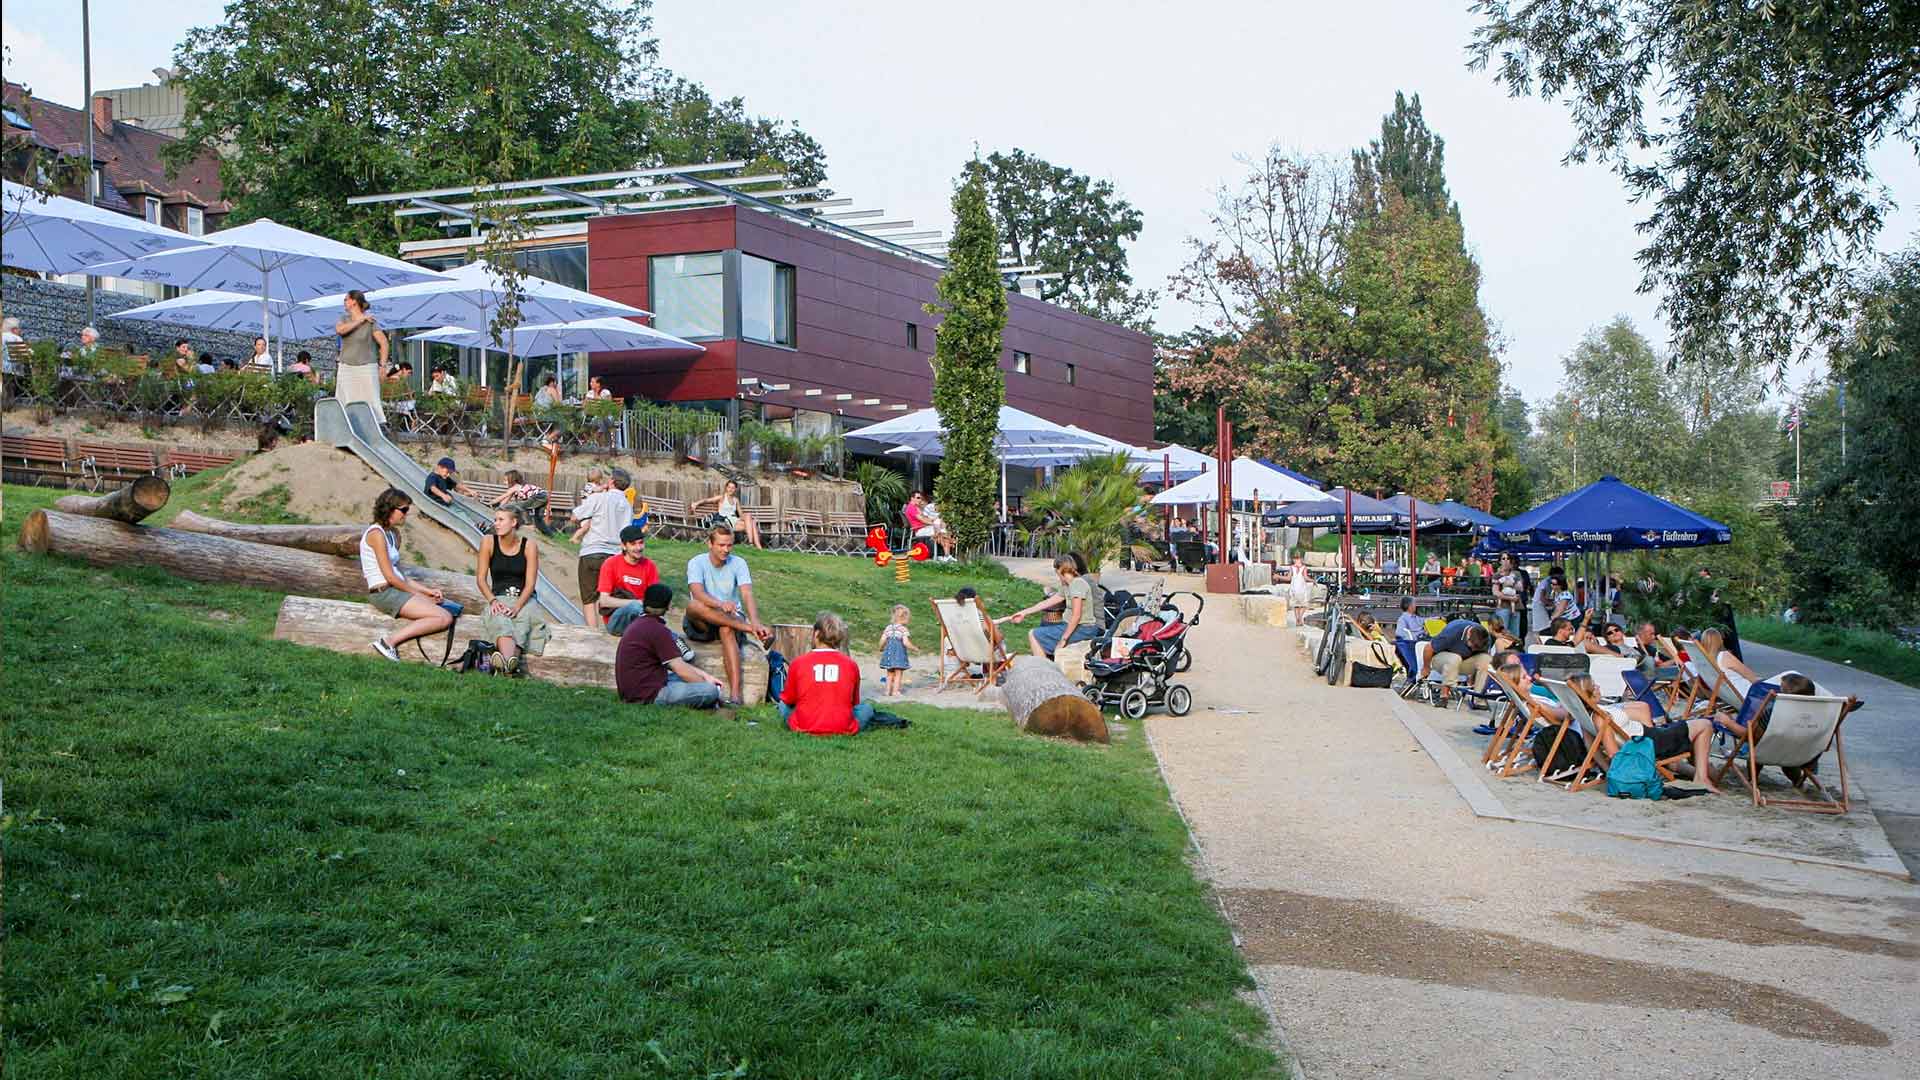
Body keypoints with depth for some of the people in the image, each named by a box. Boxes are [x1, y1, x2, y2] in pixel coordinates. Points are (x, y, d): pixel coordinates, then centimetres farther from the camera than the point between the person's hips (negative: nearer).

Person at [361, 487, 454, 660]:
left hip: (398, 590, 9)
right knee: (444, 618, -18)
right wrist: (417, 594, -5)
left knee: (448, 612, -1)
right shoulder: (376, 534, -10)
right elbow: (390, 577, -14)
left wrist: (428, 591, 8)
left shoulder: (393, 533, 18)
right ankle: (389, 641, -19)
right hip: (384, 593, -9)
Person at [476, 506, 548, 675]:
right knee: (501, 622, -35)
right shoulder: (488, 542, 2)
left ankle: (506, 662, -63)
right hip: (498, 598, 0)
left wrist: (517, 606, -21)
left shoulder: (529, 546, -2)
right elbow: (480, 579, 3)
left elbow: (530, 583, -5)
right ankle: (510, 661, -66)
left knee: (521, 621, -35)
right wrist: (492, 601, -14)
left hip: (524, 599, 0)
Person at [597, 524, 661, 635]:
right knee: (635, 607, -34)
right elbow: (603, 601, -10)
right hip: (615, 621, -2)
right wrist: (635, 603, -18)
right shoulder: (610, 564, -5)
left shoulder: (650, 566, 5)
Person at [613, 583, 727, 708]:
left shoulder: (639, 624, 17)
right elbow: (681, 670, -14)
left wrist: (705, 675, 14)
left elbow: (675, 663, 19)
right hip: (648, 695, -10)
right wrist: (706, 683, 1)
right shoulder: (657, 630, -13)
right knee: (711, 691, -18)